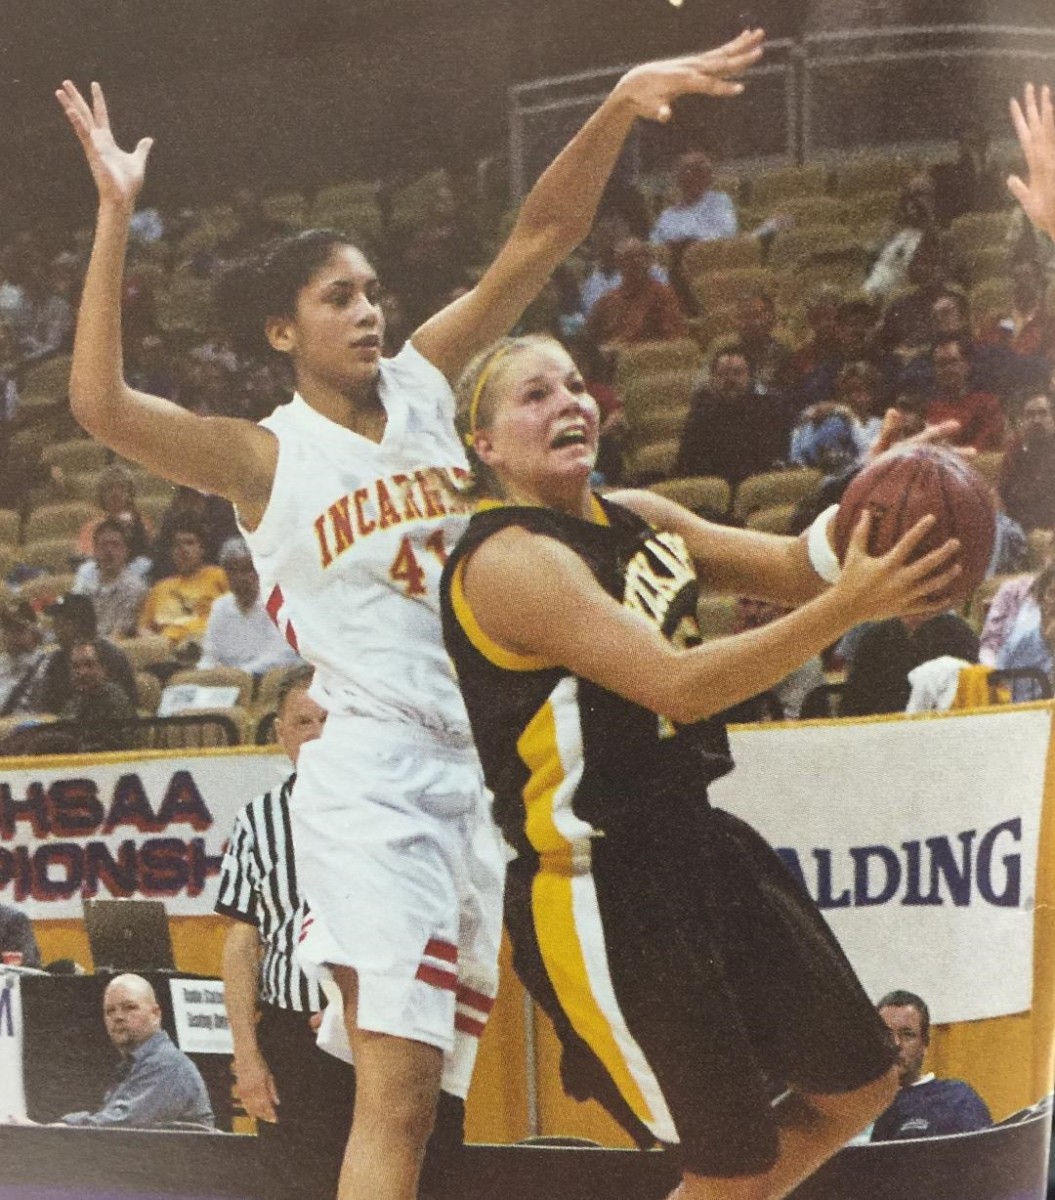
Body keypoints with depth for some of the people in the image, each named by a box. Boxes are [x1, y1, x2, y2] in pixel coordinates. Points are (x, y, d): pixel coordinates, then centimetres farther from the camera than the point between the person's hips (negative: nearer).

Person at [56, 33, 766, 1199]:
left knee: (409, 1086, 12)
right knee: (396, 1092, -15)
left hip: (481, 764, 6)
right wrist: (115, 214, -25)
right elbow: (100, 404, -20)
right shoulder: (264, 457, -4)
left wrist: (617, 110, -6)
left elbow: (540, 237, 7)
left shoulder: (426, 380, 10)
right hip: (371, 773, -6)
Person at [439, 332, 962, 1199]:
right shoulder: (509, 560, -18)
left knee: (859, 1086, 16)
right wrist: (848, 607, -32)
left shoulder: (638, 518, 9)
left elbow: (790, 568, 10)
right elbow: (679, 687, -26)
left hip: (696, 844, 9)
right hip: (599, 890, -9)